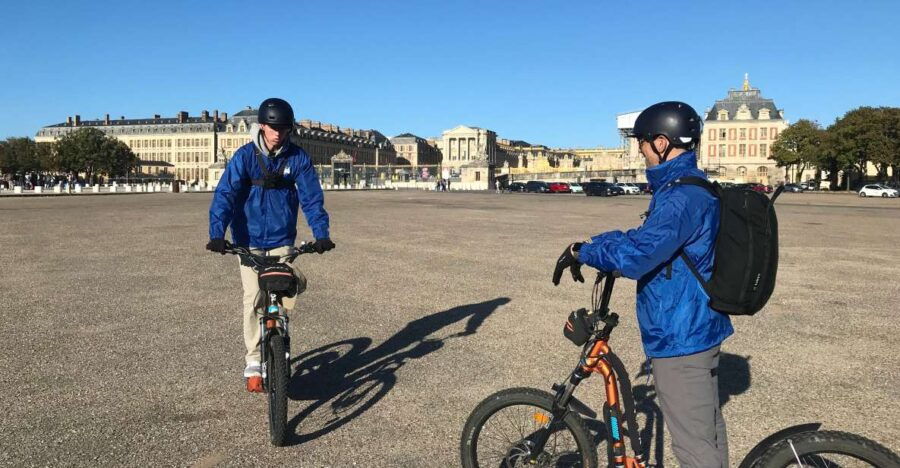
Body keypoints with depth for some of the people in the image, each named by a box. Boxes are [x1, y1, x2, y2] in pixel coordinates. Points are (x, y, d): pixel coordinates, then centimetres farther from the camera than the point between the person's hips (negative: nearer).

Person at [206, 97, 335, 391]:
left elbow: (312, 197, -6)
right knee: (253, 299, -5)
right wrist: (217, 233, -29)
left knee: (286, 292, -6)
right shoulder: (245, 156, -8)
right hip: (248, 239, -1)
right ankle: (253, 362, 8)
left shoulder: (298, 158, -4)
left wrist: (321, 234, -20)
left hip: (282, 239, 1)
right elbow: (225, 194, -16)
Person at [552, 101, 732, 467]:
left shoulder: (681, 196, -23)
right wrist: (593, 246, 6)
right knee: (707, 427, 23)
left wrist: (582, 251, -20)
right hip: (700, 327, 11)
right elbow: (651, 240, 17)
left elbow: (637, 254, -35)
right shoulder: (696, 187, 11)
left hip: (680, 337, -11)